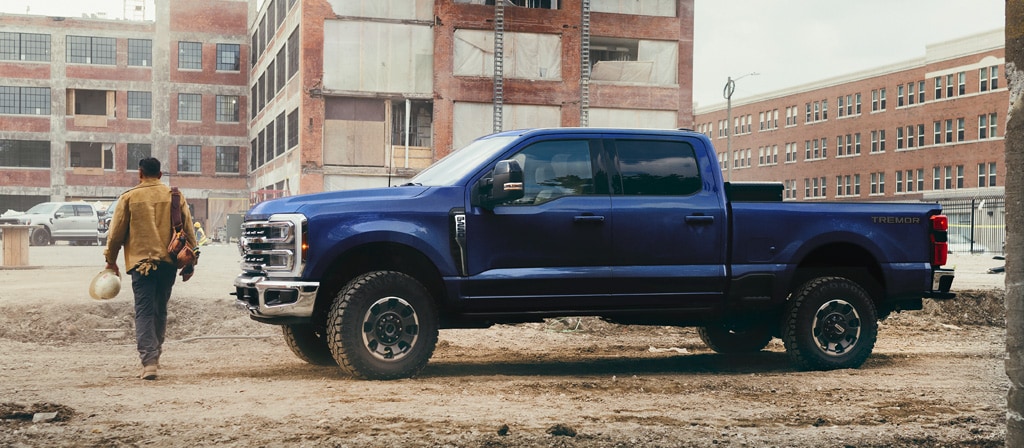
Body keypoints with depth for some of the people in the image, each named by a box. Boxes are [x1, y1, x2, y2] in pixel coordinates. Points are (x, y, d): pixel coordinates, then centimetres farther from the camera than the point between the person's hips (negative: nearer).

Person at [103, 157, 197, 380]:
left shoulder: (129, 197, 1)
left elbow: (116, 232, 2)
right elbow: (188, 231, 7)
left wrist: (111, 260, 15)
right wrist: (189, 263, 13)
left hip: (141, 261, -3)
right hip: (168, 262, 3)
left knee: (144, 312, -4)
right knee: (160, 310, 17)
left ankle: (149, 361, -16)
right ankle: (154, 355, 29)